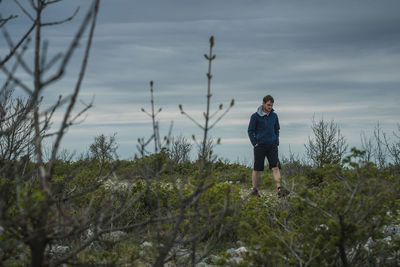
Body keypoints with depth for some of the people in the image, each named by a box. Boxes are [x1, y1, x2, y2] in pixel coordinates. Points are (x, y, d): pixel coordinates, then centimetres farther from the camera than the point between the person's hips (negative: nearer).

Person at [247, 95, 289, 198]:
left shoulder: (274, 115, 7)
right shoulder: (255, 116, -6)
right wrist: (255, 144, -8)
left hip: (272, 146, 3)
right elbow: (250, 131, -2)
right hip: (260, 146, -3)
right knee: (257, 169, 3)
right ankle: (254, 190, 16)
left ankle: (279, 189, -16)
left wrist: (276, 142, 8)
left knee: (275, 167, -8)